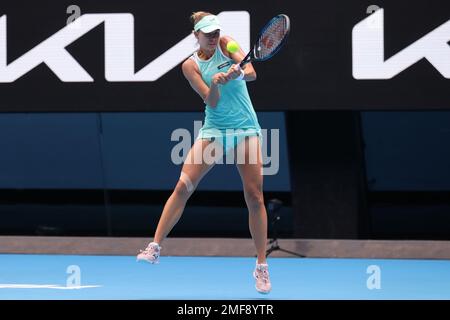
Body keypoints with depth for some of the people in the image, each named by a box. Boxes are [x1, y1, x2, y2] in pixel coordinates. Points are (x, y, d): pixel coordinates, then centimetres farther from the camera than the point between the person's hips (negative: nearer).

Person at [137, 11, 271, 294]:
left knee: (255, 197, -3)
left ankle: (262, 267, 5)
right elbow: (211, 101, -10)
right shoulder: (191, 65, 0)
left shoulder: (226, 45, 0)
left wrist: (238, 71, -38)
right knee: (183, 186, -13)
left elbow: (251, 73, -16)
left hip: (246, 129, 0)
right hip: (213, 130, 0)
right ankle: (155, 247, -9)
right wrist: (215, 83, -31)